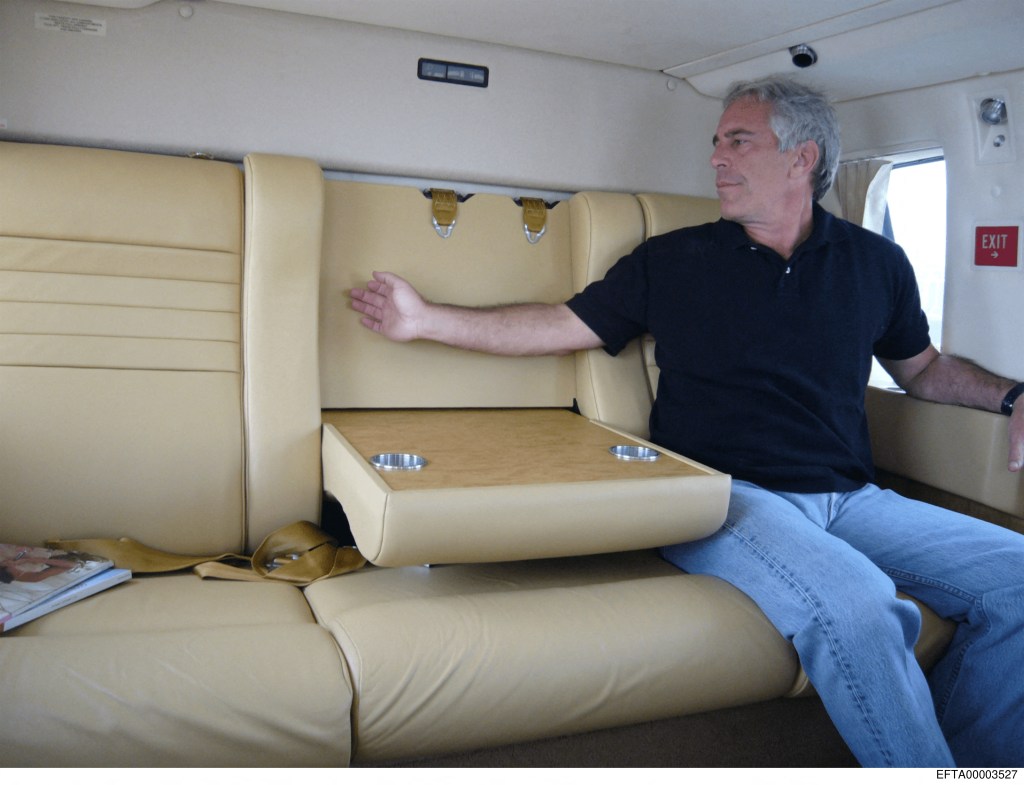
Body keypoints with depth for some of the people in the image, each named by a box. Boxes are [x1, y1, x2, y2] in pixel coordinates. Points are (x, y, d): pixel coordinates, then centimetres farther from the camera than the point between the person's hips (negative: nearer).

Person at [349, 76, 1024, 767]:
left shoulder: (876, 262, 14)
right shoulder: (672, 260, 7)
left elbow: (921, 367, 27)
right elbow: (563, 326, 9)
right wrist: (427, 319, 6)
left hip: (850, 498, 5)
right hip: (730, 495, -4)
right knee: (853, 604, -33)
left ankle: (965, 762, 6)